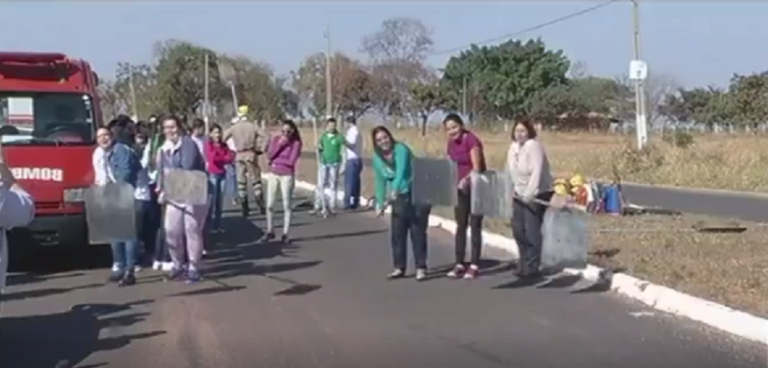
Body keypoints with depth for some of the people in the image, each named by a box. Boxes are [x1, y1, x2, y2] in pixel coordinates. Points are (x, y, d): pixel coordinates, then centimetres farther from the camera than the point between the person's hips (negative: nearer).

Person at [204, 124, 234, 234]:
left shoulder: (224, 145, 11)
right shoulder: (208, 144, -4)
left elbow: (230, 158, 0)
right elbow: (212, 158, -15)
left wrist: (219, 158, -14)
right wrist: (224, 158, -6)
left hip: (222, 174, 5)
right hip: (212, 174, -5)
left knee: (220, 201, 6)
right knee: (212, 200, -6)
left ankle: (218, 225, 10)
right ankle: (211, 226, -2)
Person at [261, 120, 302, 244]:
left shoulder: (296, 143, -10)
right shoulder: (275, 139, 0)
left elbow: (291, 161, -17)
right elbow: (269, 156, -9)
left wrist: (276, 161, -10)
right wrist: (279, 144, -18)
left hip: (287, 176, -3)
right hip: (273, 175, 4)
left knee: (287, 205, 1)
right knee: (270, 204, 6)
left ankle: (285, 234, 7)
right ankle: (270, 231, 19)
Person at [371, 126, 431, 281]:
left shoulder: (401, 149, -19)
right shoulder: (377, 158, 1)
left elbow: (401, 171, -32)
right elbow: (380, 181, 8)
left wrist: (394, 190, -45)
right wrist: (380, 202, 3)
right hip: (399, 197, 6)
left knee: (417, 231, -4)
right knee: (397, 232, 3)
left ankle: (421, 268, 2)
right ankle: (399, 267, 11)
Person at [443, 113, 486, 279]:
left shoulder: (471, 140, -16)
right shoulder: (451, 144, 6)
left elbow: (477, 167, -23)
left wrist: (466, 179, -38)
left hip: (476, 188, -7)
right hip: (461, 188, 7)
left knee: (475, 225, -2)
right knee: (460, 225, 7)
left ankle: (474, 265, 3)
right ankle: (459, 264, 12)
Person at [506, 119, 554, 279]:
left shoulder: (533, 146, -18)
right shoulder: (513, 147, 6)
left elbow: (537, 172, -27)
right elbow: (510, 170, 12)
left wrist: (529, 194, -32)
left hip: (537, 194, -8)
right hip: (520, 194, 8)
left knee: (531, 231, -9)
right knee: (518, 229, 10)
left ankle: (532, 268, -1)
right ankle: (525, 264, 23)